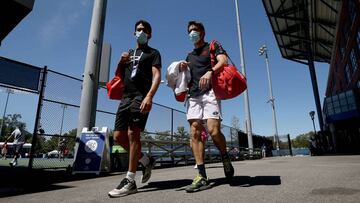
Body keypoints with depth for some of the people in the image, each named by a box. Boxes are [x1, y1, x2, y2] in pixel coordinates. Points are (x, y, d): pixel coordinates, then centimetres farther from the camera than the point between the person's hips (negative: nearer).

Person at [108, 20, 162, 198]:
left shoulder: (153, 53, 8)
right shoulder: (129, 53, 27)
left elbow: (157, 75, -8)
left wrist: (149, 96, -25)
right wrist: (121, 61, 5)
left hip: (141, 97, -7)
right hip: (126, 97, 7)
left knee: (133, 134, -15)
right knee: (118, 136, 2)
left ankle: (130, 181, -9)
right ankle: (146, 160, 19)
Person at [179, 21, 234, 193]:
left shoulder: (213, 46, 13)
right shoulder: (190, 55, 30)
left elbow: (223, 61, -6)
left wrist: (210, 72, -27)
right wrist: (182, 70, 7)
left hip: (210, 92, -5)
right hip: (193, 95, 5)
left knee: (213, 130, -20)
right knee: (195, 133, -7)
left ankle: (225, 158, 10)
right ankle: (202, 177, -5)